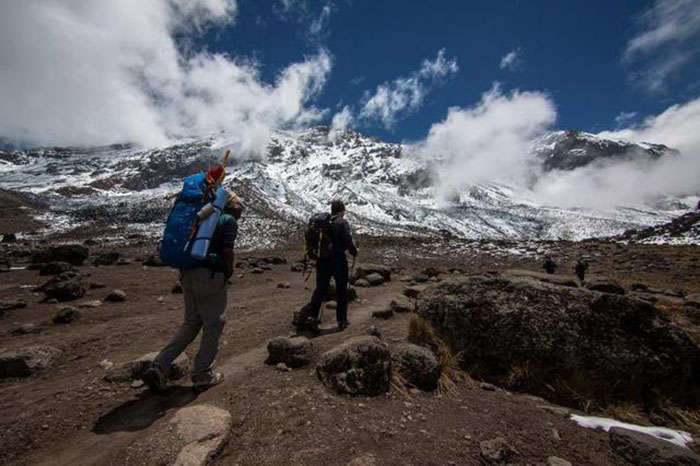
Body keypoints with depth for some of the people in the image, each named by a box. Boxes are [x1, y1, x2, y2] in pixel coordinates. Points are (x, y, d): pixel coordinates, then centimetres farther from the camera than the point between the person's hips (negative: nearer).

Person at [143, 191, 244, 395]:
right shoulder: (229, 221, -3)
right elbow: (227, 251, -15)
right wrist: (229, 272, 0)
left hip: (188, 273, 8)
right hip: (210, 277, -8)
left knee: (191, 323, 20)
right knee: (213, 325, 8)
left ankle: (158, 368, 13)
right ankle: (202, 376, 19)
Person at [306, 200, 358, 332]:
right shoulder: (342, 223, -10)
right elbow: (349, 241, -17)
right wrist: (354, 251, 2)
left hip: (322, 259, 5)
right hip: (338, 260, -4)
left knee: (320, 289, 11)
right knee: (342, 291, 9)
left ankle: (312, 317, 3)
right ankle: (342, 321, 18)